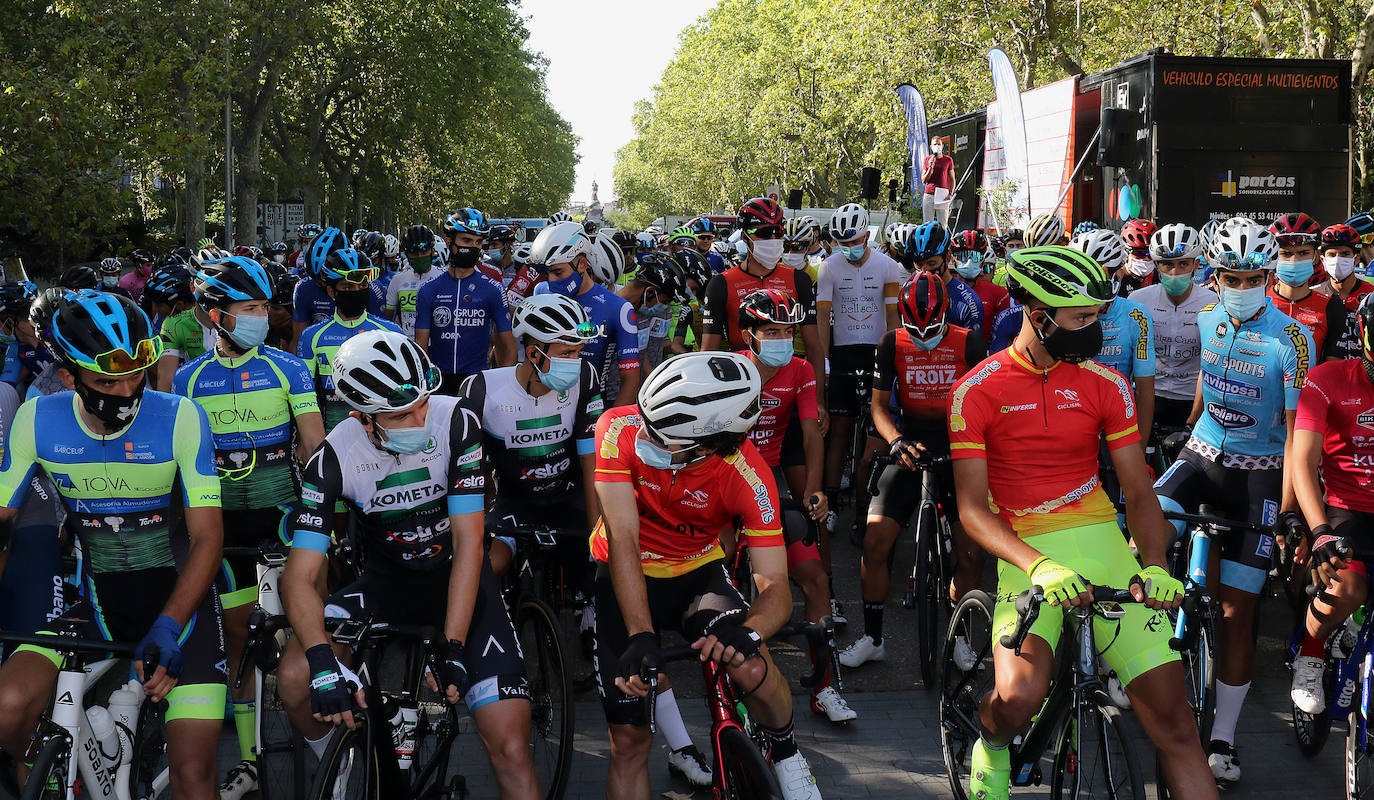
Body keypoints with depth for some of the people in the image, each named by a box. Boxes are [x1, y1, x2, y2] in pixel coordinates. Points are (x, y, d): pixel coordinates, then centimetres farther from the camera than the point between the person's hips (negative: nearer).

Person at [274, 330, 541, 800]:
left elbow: (468, 542, -21)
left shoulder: (455, 422, -21)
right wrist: (323, 662, -37)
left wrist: (452, 650, -27)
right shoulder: (335, 458, -19)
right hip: (386, 582, 2)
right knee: (296, 681, -23)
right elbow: (300, 575, -21)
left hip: (456, 580, -1)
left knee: (510, 748, -19)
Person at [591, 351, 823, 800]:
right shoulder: (621, 430, -29)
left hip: (696, 573, 0)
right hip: (624, 578, 1)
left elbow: (776, 588, -27)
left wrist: (749, 630, -49)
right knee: (629, 741, -3)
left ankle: (785, 753, 3)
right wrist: (641, 636, -40)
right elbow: (623, 538, -30)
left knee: (750, 667, -29)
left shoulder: (748, 476, -28)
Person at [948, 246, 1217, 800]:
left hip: (1102, 541, 3)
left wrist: (1155, 566, -14)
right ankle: (992, 750, 9)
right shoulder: (976, 391, -2)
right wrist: (1037, 566, -25)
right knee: (1020, 697, -26)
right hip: (1026, 553, -3)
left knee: (1171, 716, -9)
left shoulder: (1105, 385, 6)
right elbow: (972, 508, -8)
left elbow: (1138, 491, 6)